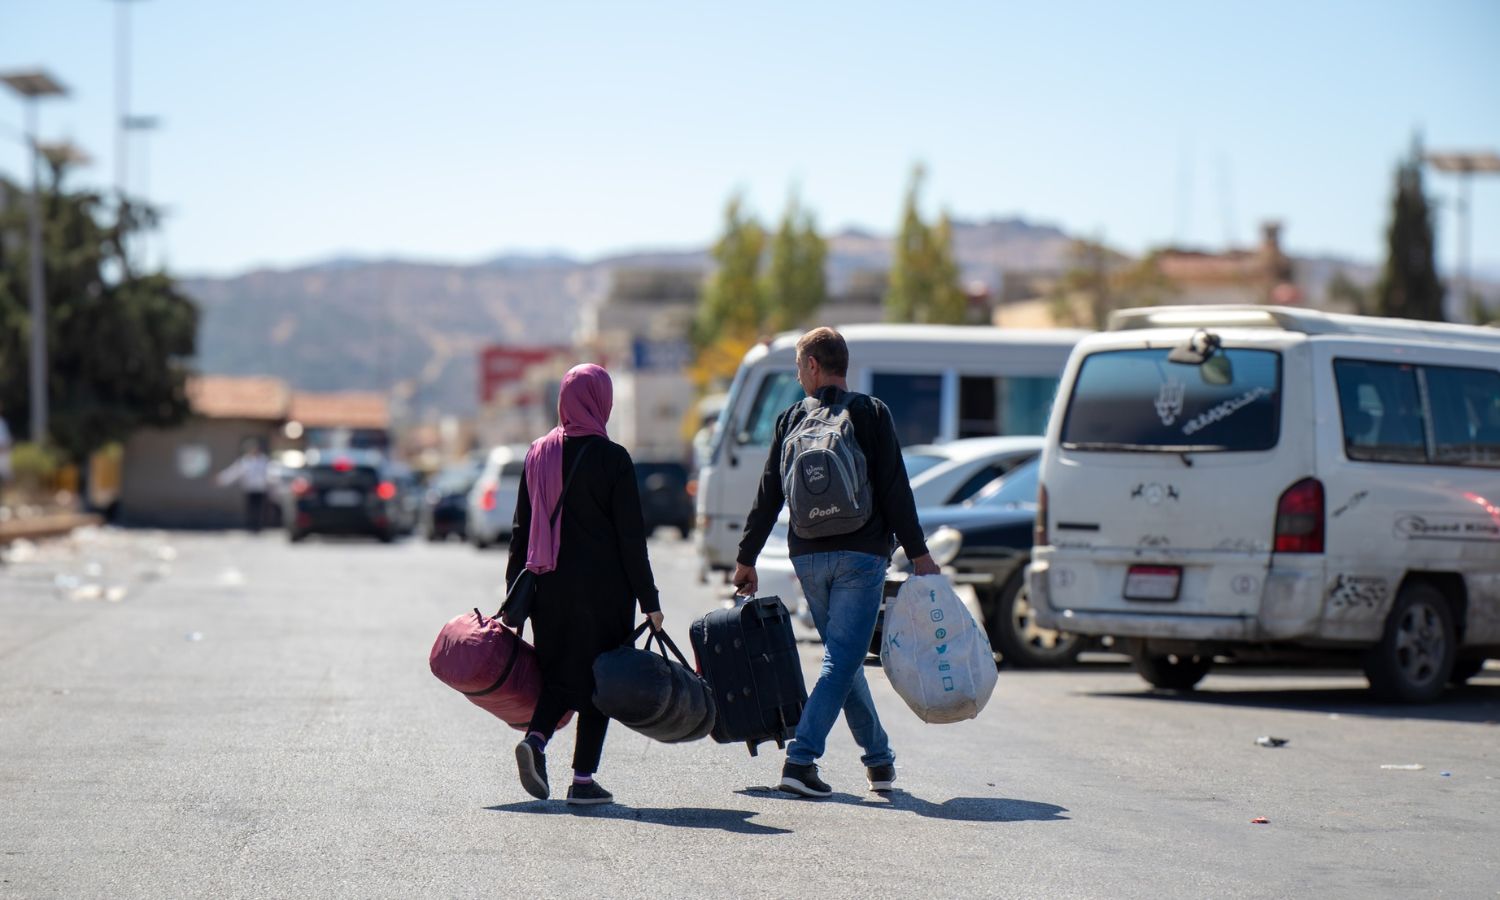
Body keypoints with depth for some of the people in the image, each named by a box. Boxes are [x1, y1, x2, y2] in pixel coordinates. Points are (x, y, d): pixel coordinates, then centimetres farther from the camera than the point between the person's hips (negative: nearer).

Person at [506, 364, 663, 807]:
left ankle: (535, 738, -12)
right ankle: (583, 779, 4)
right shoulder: (611, 458, -9)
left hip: (550, 586, 4)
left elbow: (521, 528, 9)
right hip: (603, 587, -4)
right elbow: (631, 535, -9)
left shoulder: (538, 453, 5)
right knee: (598, 676, 6)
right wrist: (649, 600, -4)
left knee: (559, 672, 15)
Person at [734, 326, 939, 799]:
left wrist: (746, 558, 15)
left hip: (808, 557, 4)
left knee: (844, 658, 16)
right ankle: (801, 759, -19)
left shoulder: (792, 419, 6)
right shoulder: (871, 413, -1)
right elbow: (895, 490, -6)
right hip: (861, 556, -3)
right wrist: (918, 553, -2)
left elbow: (768, 497, 8)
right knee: (842, 660, -6)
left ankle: (879, 759, 22)